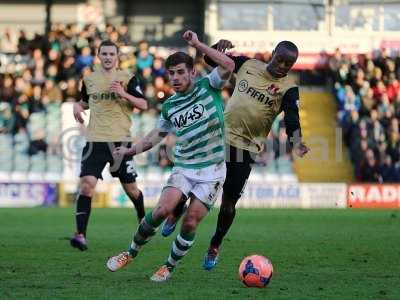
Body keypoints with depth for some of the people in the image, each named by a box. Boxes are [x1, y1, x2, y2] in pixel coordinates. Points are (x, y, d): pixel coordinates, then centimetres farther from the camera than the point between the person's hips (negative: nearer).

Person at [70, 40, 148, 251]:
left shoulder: (127, 79, 1)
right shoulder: (89, 79, 11)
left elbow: (143, 104, -4)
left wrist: (123, 93, -18)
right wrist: (78, 106, 5)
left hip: (120, 140, -1)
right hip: (95, 140, 1)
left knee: (130, 188, 9)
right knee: (87, 183, -17)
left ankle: (142, 219, 39)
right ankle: (80, 234, -18)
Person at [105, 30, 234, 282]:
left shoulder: (208, 86, -3)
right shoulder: (170, 106, 9)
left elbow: (228, 65, -21)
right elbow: (158, 134, 26)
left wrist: (198, 44, -22)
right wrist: (131, 150, 24)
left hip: (211, 171, -3)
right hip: (183, 167, 3)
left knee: (191, 223, -8)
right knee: (162, 210, -16)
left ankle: (170, 267, 12)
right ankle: (131, 253, 3)